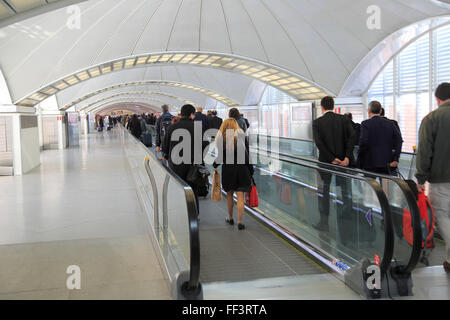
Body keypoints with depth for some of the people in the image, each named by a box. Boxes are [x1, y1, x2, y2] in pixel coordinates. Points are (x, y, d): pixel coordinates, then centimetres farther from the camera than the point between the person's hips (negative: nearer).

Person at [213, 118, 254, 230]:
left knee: (229, 194, 18)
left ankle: (230, 218, 30)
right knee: (240, 196, 1)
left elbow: (219, 157, -3)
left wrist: (214, 166, 17)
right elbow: (247, 155, -4)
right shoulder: (241, 136, -5)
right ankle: (240, 222, -1)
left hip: (227, 169, 1)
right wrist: (251, 171, 3)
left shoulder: (221, 138, -5)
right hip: (241, 168, -1)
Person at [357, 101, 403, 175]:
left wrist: (359, 163, -8)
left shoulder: (365, 124, -6)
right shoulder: (390, 123, 7)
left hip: (371, 164, -4)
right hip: (387, 163, 4)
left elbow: (363, 142, -16)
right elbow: (399, 140, -2)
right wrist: (395, 159, -1)